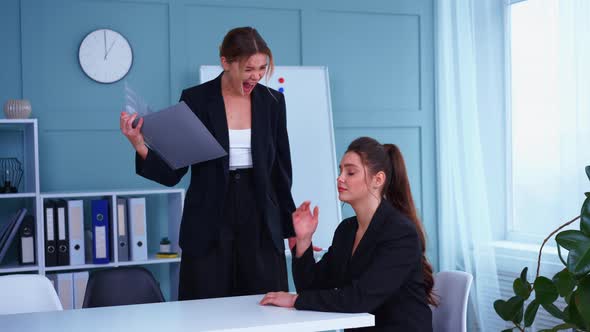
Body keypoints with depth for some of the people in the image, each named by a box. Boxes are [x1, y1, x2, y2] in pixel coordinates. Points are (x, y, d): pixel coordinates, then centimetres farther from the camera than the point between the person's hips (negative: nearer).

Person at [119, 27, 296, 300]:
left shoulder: (272, 101, 4)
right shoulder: (195, 99, -4)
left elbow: (281, 168, 10)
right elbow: (173, 171, -4)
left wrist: (291, 227, 10)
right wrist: (140, 146, -22)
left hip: (260, 220, 2)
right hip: (209, 224, -2)